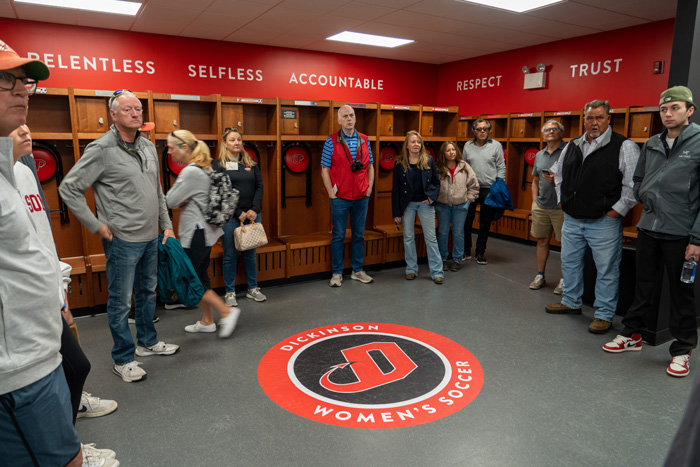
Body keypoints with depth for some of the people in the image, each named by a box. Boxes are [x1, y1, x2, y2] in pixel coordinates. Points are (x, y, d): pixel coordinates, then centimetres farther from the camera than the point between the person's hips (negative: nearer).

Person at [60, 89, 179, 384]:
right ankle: (123, 360, 18)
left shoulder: (148, 147, 8)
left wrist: (167, 225, 12)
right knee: (121, 301, 4)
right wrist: (97, 225, -12)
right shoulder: (102, 149, -13)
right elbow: (69, 188, -12)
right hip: (122, 239, -7)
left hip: (150, 237, 7)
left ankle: (148, 342, 36)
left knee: (148, 292, 19)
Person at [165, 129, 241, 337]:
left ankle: (227, 312, 2)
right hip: (204, 230, 10)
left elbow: (171, 201, -16)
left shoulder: (191, 172, -20)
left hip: (196, 233, -10)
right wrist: (184, 200, -3)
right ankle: (207, 322, 25)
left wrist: (180, 201, 3)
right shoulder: (204, 168, 11)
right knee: (201, 277, 16)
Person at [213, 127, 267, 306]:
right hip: (229, 217, -3)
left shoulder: (251, 164, 11)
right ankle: (230, 292, 15)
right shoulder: (218, 165, -1)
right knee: (230, 255, 3)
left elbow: (259, 187, 6)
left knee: (250, 253, 11)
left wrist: (254, 209, -9)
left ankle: (252, 288, 23)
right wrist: (238, 213, -13)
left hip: (252, 215, 4)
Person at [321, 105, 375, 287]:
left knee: (359, 234, 11)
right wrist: (331, 193, -9)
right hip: (340, 197, -3)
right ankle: (337, 273, 16)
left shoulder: (364, 140, 6)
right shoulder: (331, 141, -4)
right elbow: (325, 170, -4)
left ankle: (357, 270, 24)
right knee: (338, 236, 5)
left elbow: (370, 167, 11)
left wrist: (369, 188, 3)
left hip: (361, 197, 3)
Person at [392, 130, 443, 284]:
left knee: (431, 237, 1)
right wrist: (396, 213, -5)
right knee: (408, 237, 6)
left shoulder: (429, 160, 0)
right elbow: (395, 189, -3)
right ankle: (411, 269, 20)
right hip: (407, 204, 0)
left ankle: (437, 271, 8)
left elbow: (436, 182, 8)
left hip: (425, 203, 0)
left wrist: (431, 197, -9)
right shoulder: (400, 163, -4)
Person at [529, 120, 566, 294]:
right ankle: (540, 276, 23)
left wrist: (558, 180, -22)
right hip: (541, 206, 6)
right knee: (542, 240, 12)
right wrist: (534, 202, 12)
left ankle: (564, 280, 10)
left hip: (562, 207, -5)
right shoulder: (539, 155, 15)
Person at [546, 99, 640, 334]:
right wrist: (563, 200, 16)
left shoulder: (624, 147, -9)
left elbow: (633, 184, -13)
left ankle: (604, 314, 16)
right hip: (572, 219, 6)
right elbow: (558, 174, 24)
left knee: (606, 269, 2)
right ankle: (571, 302, 34)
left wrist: (617, 211, -13)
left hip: (604, 222, -6)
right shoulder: (572, 146, 10)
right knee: (569, 262, 17)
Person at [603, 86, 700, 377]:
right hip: (648, 229, 5)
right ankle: (632, 334, 30)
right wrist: (649, 200, 5)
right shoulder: (652, 145, 8)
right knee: (644, 286, 16)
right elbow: (638, 181, 22)